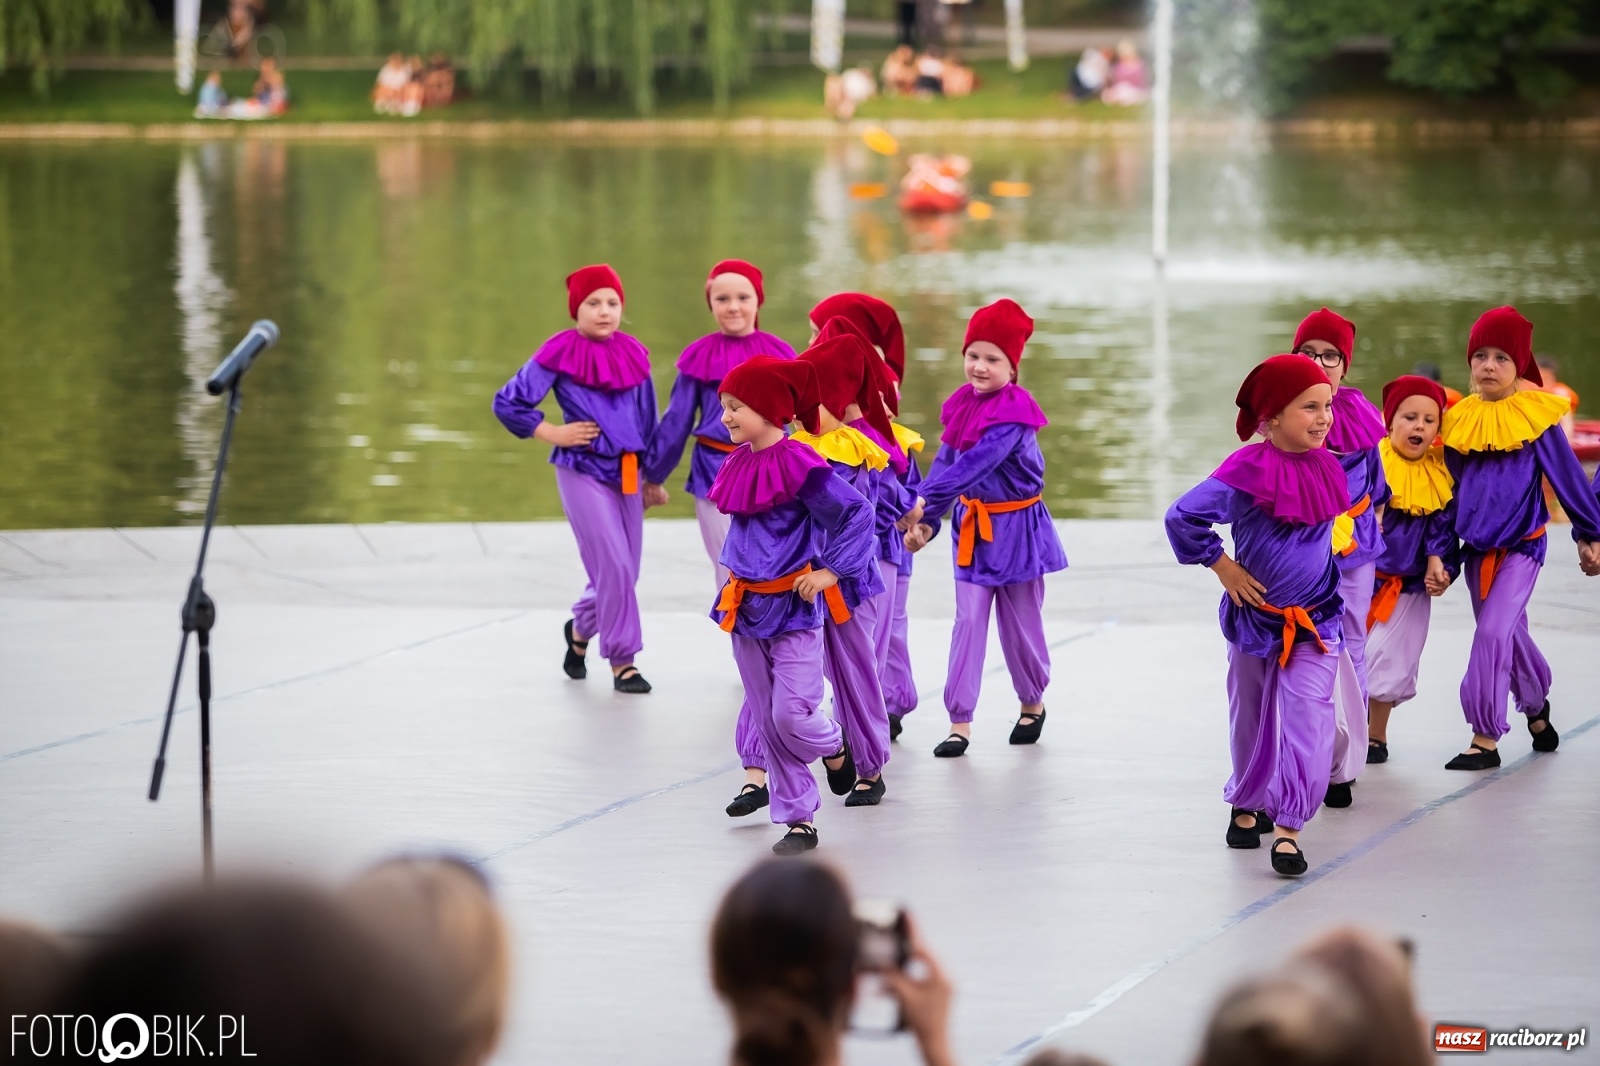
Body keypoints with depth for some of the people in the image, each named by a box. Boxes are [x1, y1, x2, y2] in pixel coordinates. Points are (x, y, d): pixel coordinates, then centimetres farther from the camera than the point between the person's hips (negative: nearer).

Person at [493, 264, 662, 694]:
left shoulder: (634, 355, 7)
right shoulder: (560, 355, -8)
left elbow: (648, 421, 15)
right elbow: (508, 403, -6)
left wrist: (654, 479, 17)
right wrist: (554, 434, -8)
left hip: (626, 471, 5)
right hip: (582, 471, -5)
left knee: (624, 572, 9)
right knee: (614, 566, -11)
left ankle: (580, 630, 37)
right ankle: (622, 661, 1)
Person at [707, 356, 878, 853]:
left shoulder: (799, 464, -18)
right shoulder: (739, 463, 5)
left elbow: (857, 514, -15)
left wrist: (831, 571, -14)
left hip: (793, 607, -7)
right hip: (745, 605, 7)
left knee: (792, 712, -11)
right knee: (766, 720, 7)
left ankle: (835, 750, 23)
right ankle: (799, 821, 14)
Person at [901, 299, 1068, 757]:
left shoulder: (1015, 412, -19)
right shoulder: (962, 405, 2)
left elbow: (976, 464, -30)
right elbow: (945, 462, -1)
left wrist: (924, 501, -37)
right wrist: (925, 522, -12)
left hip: (1017, 527, -5)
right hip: (972, 526, 5)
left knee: (1020, 623, 9)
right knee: (968, 622, 1)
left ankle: (1032, 704, 32)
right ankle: (959, 722, 1)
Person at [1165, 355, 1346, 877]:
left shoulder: (1328, 469, -3)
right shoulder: (1250, 471, -21)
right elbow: (1183, 517, -24)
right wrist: (1222, 567, -16)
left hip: (1314, 619, 3)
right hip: (1255, 614, -3)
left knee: (1307, 718, -11)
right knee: (1252, 720, 15)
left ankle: (1287, 828, -11)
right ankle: (1247, 806, 37)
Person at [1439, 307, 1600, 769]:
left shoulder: (1536, 416, -9)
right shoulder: (1459, 419, 2)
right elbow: (1450, 487, 9)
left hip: (1522, 545, -4)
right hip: (1476, 548, 4)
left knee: (1494, 632, -15)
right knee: (1509, 635, 15)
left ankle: (1485, 739, -11)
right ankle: (1535, 707, 39)